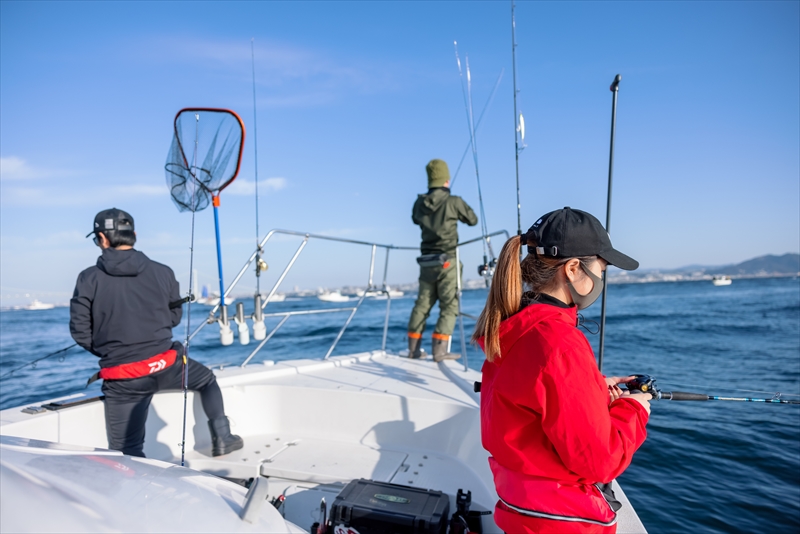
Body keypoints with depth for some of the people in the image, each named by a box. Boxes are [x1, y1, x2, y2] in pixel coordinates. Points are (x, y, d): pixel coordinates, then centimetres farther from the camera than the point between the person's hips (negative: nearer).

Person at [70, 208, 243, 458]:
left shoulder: (88, 279, -6)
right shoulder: (162, 272, 0)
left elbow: (80, 331, -2)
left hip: (122, 380, -1)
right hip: (166, 365, 2)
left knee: (125, 452, 11)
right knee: (208, 379, 29)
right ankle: (222, 438, 26)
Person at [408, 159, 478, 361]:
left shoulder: (419, 203, 3)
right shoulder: (453, 202, -10)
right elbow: (473, 220, 4)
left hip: (426, 262, 5)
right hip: (447, 261, -5)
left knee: (422, 304, 13)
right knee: (449, 306, 0)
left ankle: (413, 348, 17)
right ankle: (440, 350, -5)